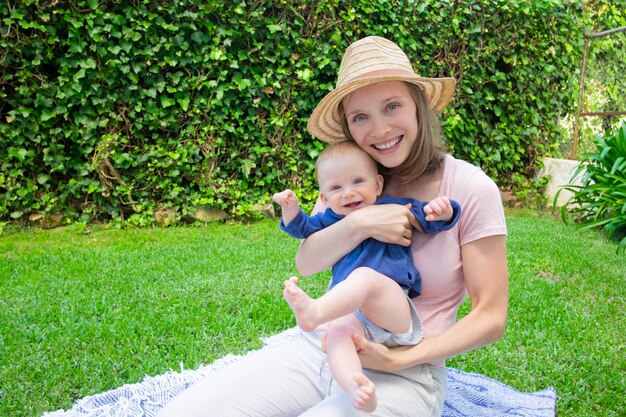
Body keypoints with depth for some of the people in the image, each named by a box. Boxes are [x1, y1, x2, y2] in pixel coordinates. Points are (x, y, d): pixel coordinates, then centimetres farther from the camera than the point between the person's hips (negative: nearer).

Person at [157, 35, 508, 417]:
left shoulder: (471, 189, -9)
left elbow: (490, 318, -8)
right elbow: (305, 263, -2)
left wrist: (398, 359, -20)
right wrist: (360, 223, -20)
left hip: (403, 374, -3)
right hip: (321, 347, 4)